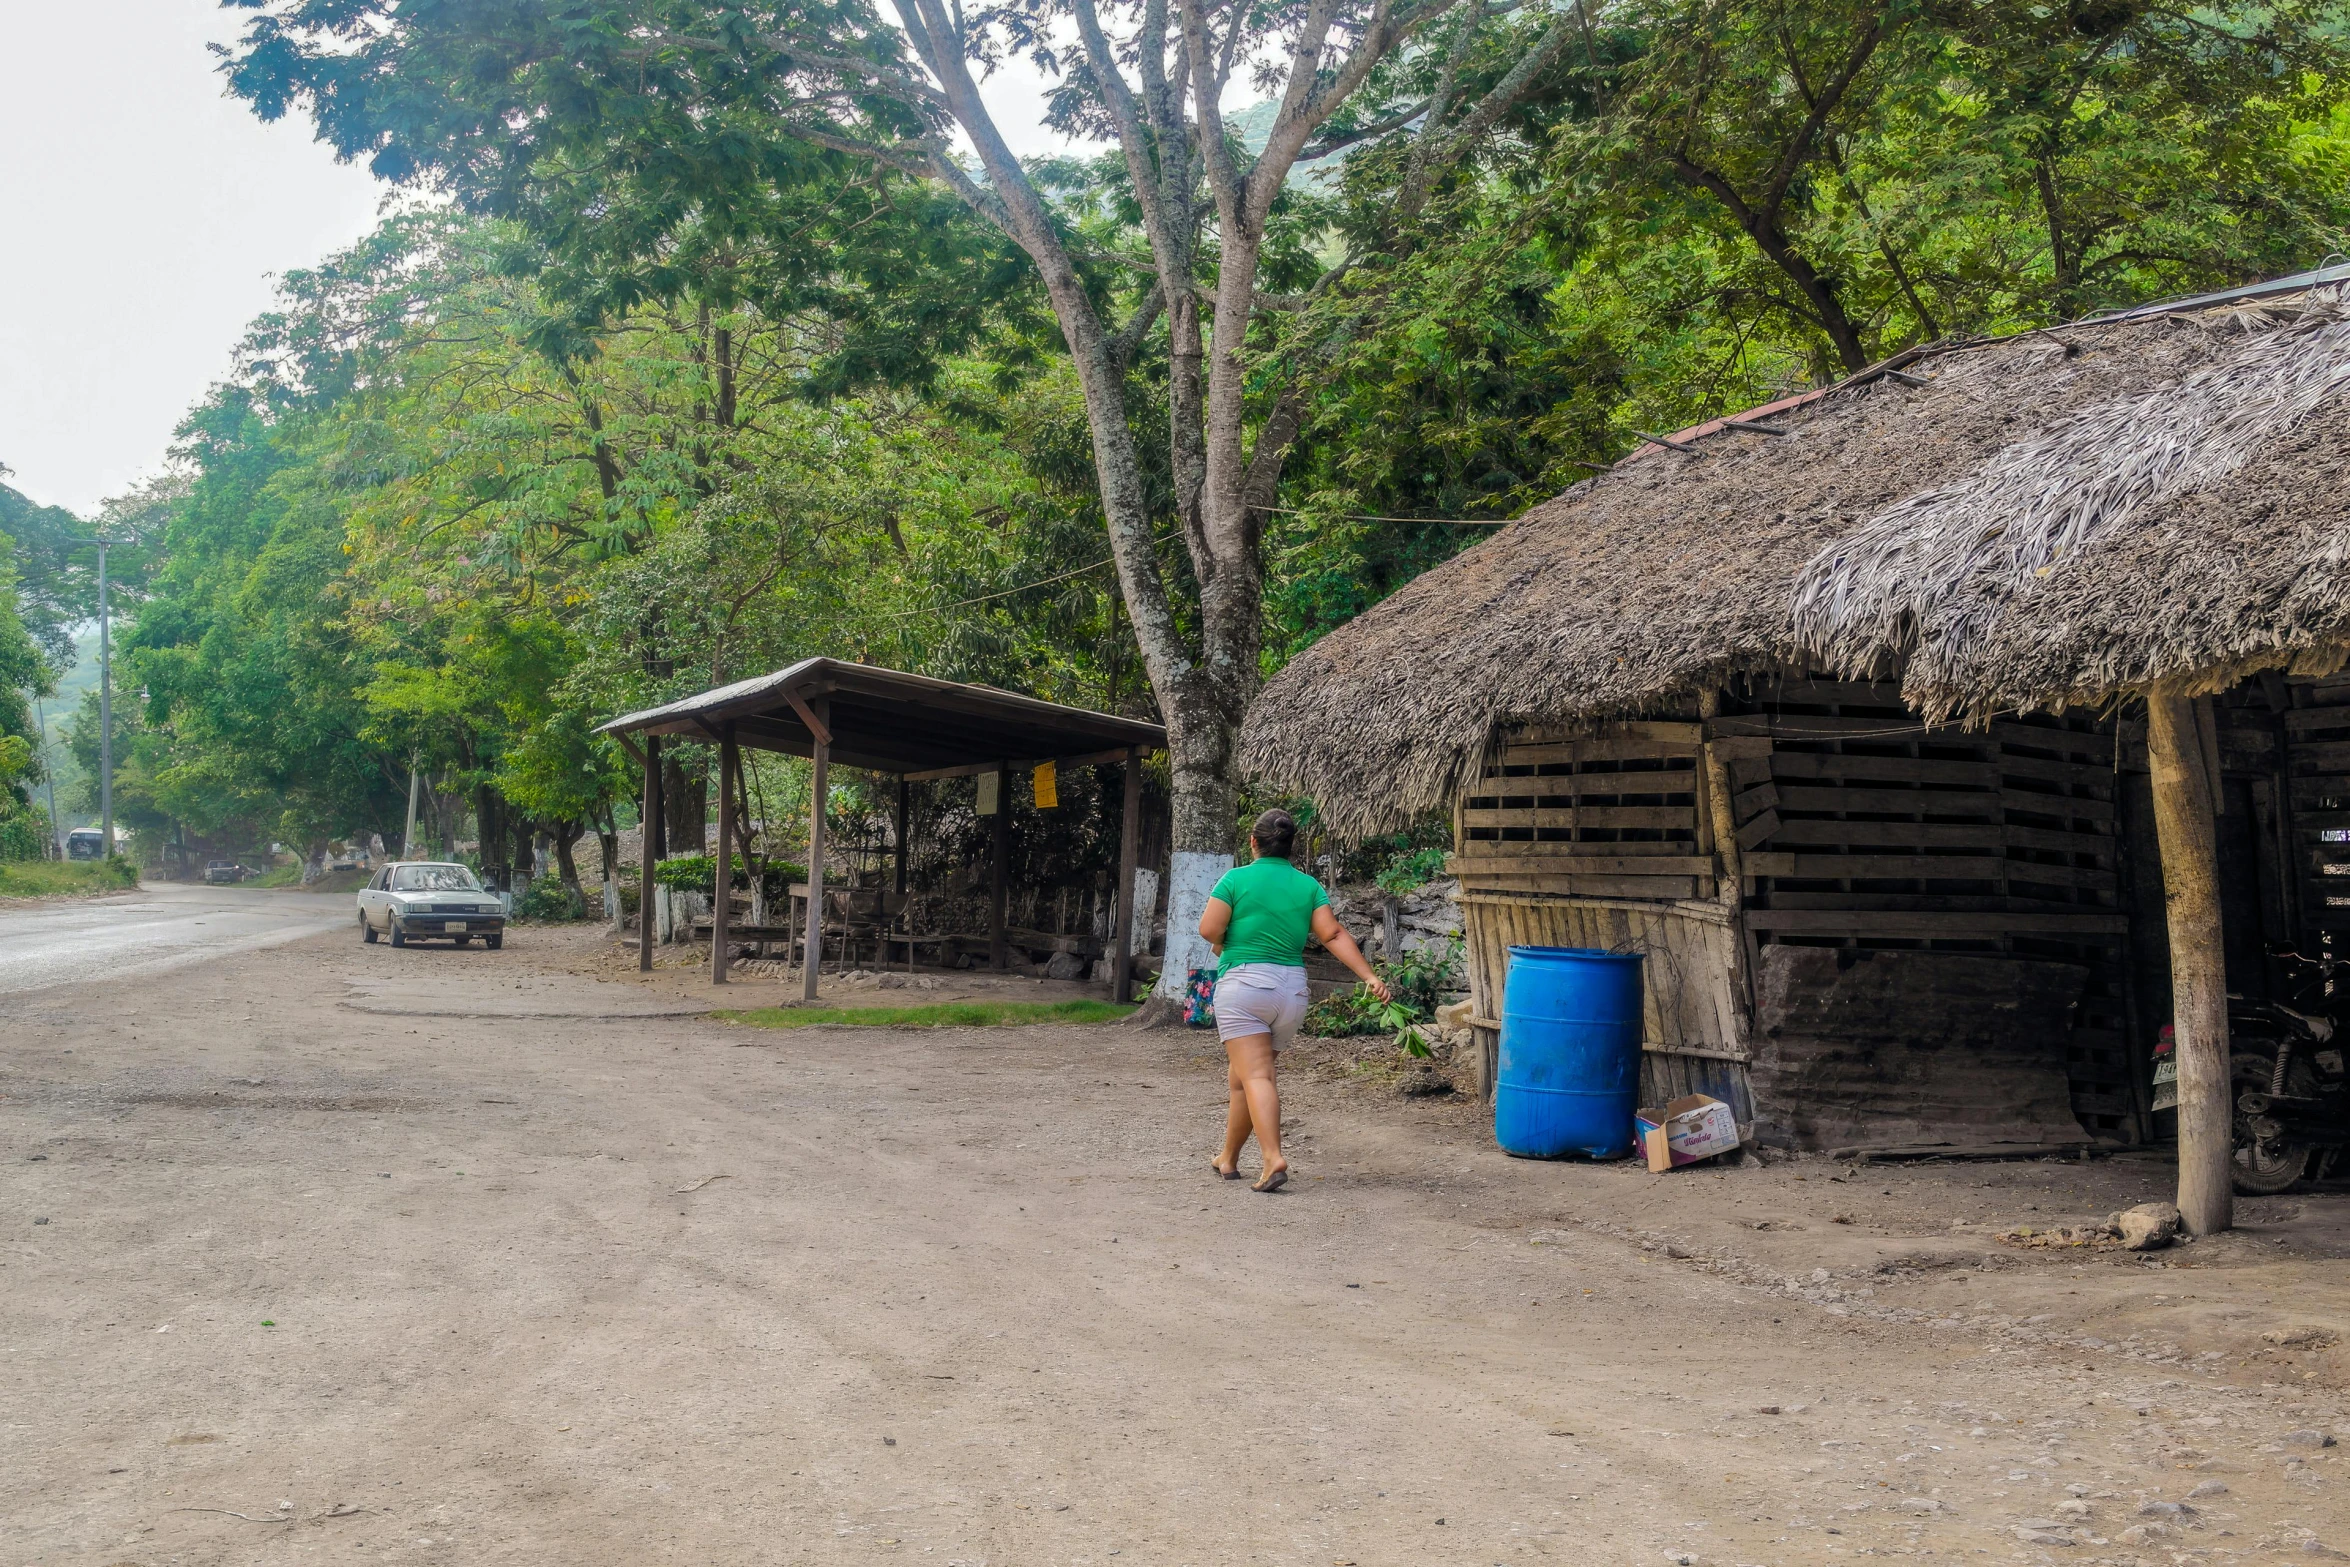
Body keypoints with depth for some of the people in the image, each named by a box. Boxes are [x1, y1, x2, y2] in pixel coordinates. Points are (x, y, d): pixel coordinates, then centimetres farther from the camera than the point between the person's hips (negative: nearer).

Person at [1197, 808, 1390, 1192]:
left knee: (1256, 1076, -11)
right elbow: (1333, 935, -2)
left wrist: (1224, 949, 12)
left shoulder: (1237, 878, -3)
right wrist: (1369, 976, -5)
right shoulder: (1308, 886, 8)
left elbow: (1208, 929, -10)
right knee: (1245, 1076, 17)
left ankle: (1273, 1159, -27)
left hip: (1244, 984, -5)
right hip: (1292, 988, 5)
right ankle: (1228, 1159, 28)